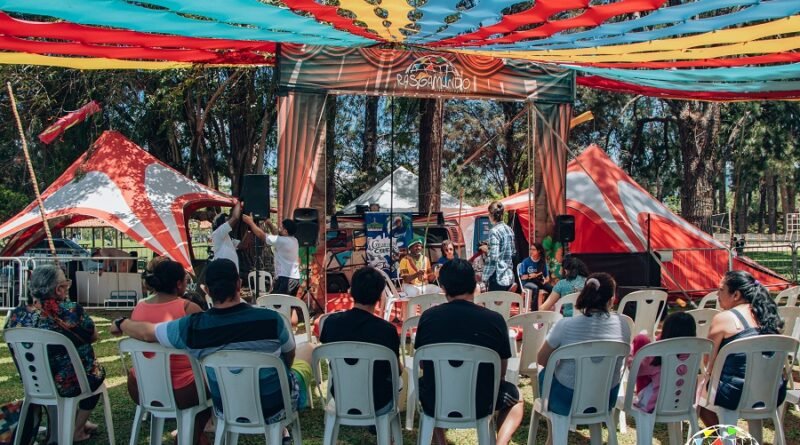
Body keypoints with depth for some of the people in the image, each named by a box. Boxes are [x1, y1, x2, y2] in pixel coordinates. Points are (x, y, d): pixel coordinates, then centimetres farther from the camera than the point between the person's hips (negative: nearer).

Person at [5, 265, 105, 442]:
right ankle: (76, 430, 30)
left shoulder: (17, 314, -13)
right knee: (97, 372, 27)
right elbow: (94, 336, -5)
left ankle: (75, 422, 40)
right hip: (70, 383, -4)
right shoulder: (72, 311, -22)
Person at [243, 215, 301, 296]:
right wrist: (270, 224, 25)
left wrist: (250, 222, 6)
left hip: (285, 279, -9)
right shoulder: (294, 240, 12)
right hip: (295, 279, 9)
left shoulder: (282, 241, -12)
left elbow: (261, 235, -5)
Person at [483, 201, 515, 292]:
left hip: (498, 277, -8)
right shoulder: (509, 230, 10)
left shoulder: (494, 231, -14)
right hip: (509, 276, 8)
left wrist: (485, 277, -10)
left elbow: (493, 258, -19)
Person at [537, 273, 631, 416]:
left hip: (567, 403, -3)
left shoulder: (565, 325, -22)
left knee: (544, 374, 28)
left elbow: (541, 359, -8)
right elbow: (618, 361, 4)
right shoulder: (622, 324, -13)